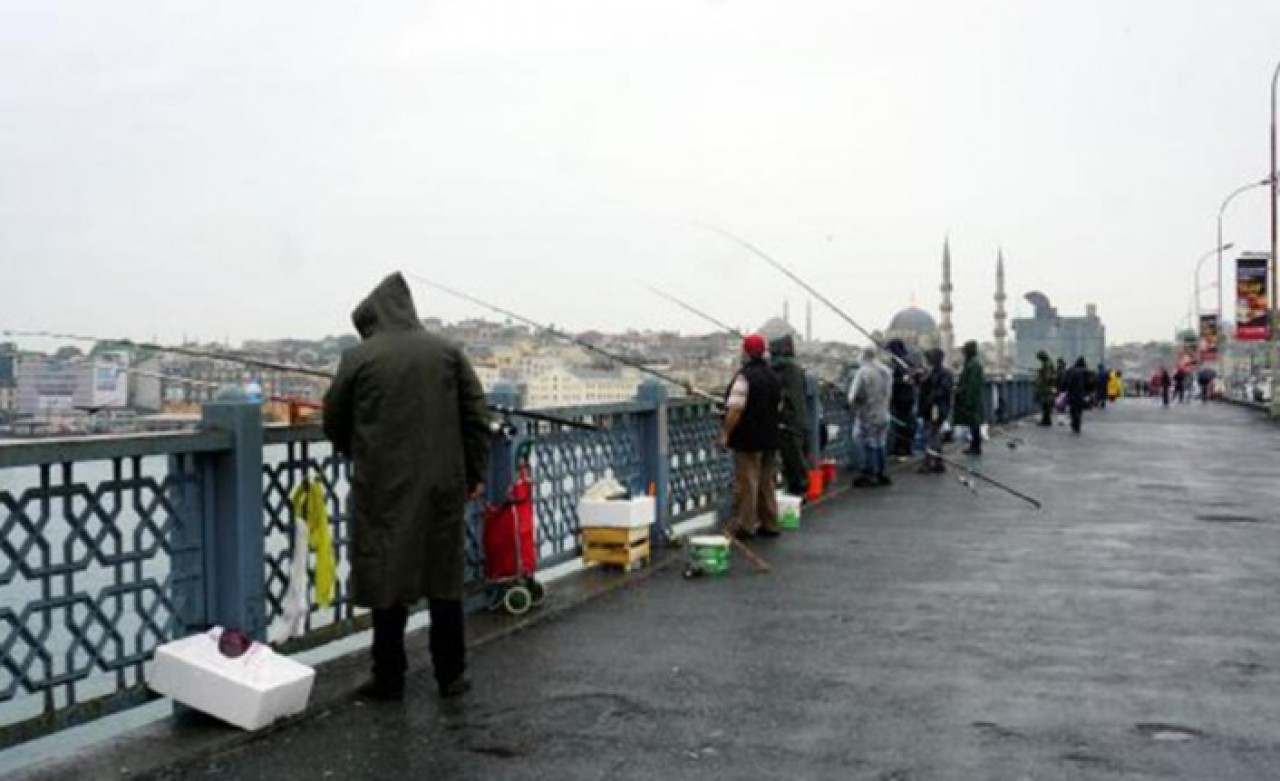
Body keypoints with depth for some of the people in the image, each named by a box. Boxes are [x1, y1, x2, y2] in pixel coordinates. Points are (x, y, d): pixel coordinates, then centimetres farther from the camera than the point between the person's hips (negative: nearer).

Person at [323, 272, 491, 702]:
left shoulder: (357, 358, -3)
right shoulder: (447, 352, 4)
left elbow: (334, 423, 6)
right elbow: (476, 416, 3)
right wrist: (475, 472, 9)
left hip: (383, 487, -2)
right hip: (443, 484, 3)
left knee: (387, 576, 7)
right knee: (444, 578, 11)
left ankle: (389, 678, 13)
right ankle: (451, 674, 18)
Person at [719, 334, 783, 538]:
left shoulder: (744, 376, -16)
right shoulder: (774, 376, 12)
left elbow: (735, 409, -22)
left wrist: (725, 433, -15)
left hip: (748, 440, -8)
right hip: (770, 438, 8)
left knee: (746, 484, -2)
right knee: (767, 484, 14)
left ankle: (745, 526, 1)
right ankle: (769, 524, 19)